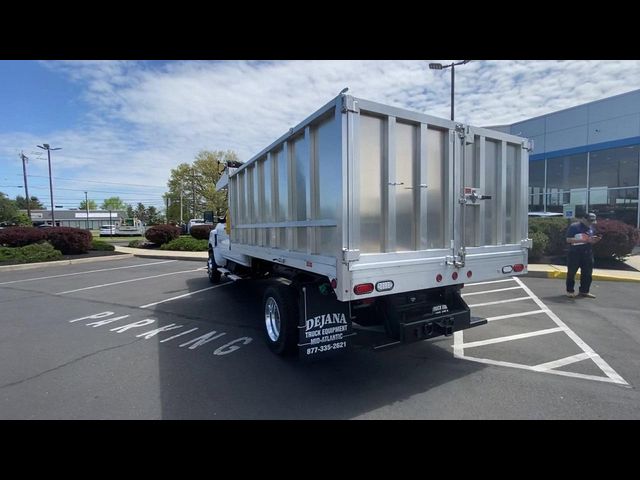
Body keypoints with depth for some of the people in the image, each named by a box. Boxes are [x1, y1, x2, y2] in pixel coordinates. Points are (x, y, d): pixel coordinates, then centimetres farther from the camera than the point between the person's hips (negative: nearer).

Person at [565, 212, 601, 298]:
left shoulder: (592, 228, 12)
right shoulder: (574, 226, -9)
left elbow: (592, 241, 20)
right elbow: (568, 240, -15)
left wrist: (596, 240, -3)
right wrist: (583, 240, -20)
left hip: (587, 253, 6)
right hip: (574, 253, -6)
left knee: (587, 273, 8)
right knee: (571, 272, 2)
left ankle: (584, 291, 20)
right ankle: (570, 291, 12)